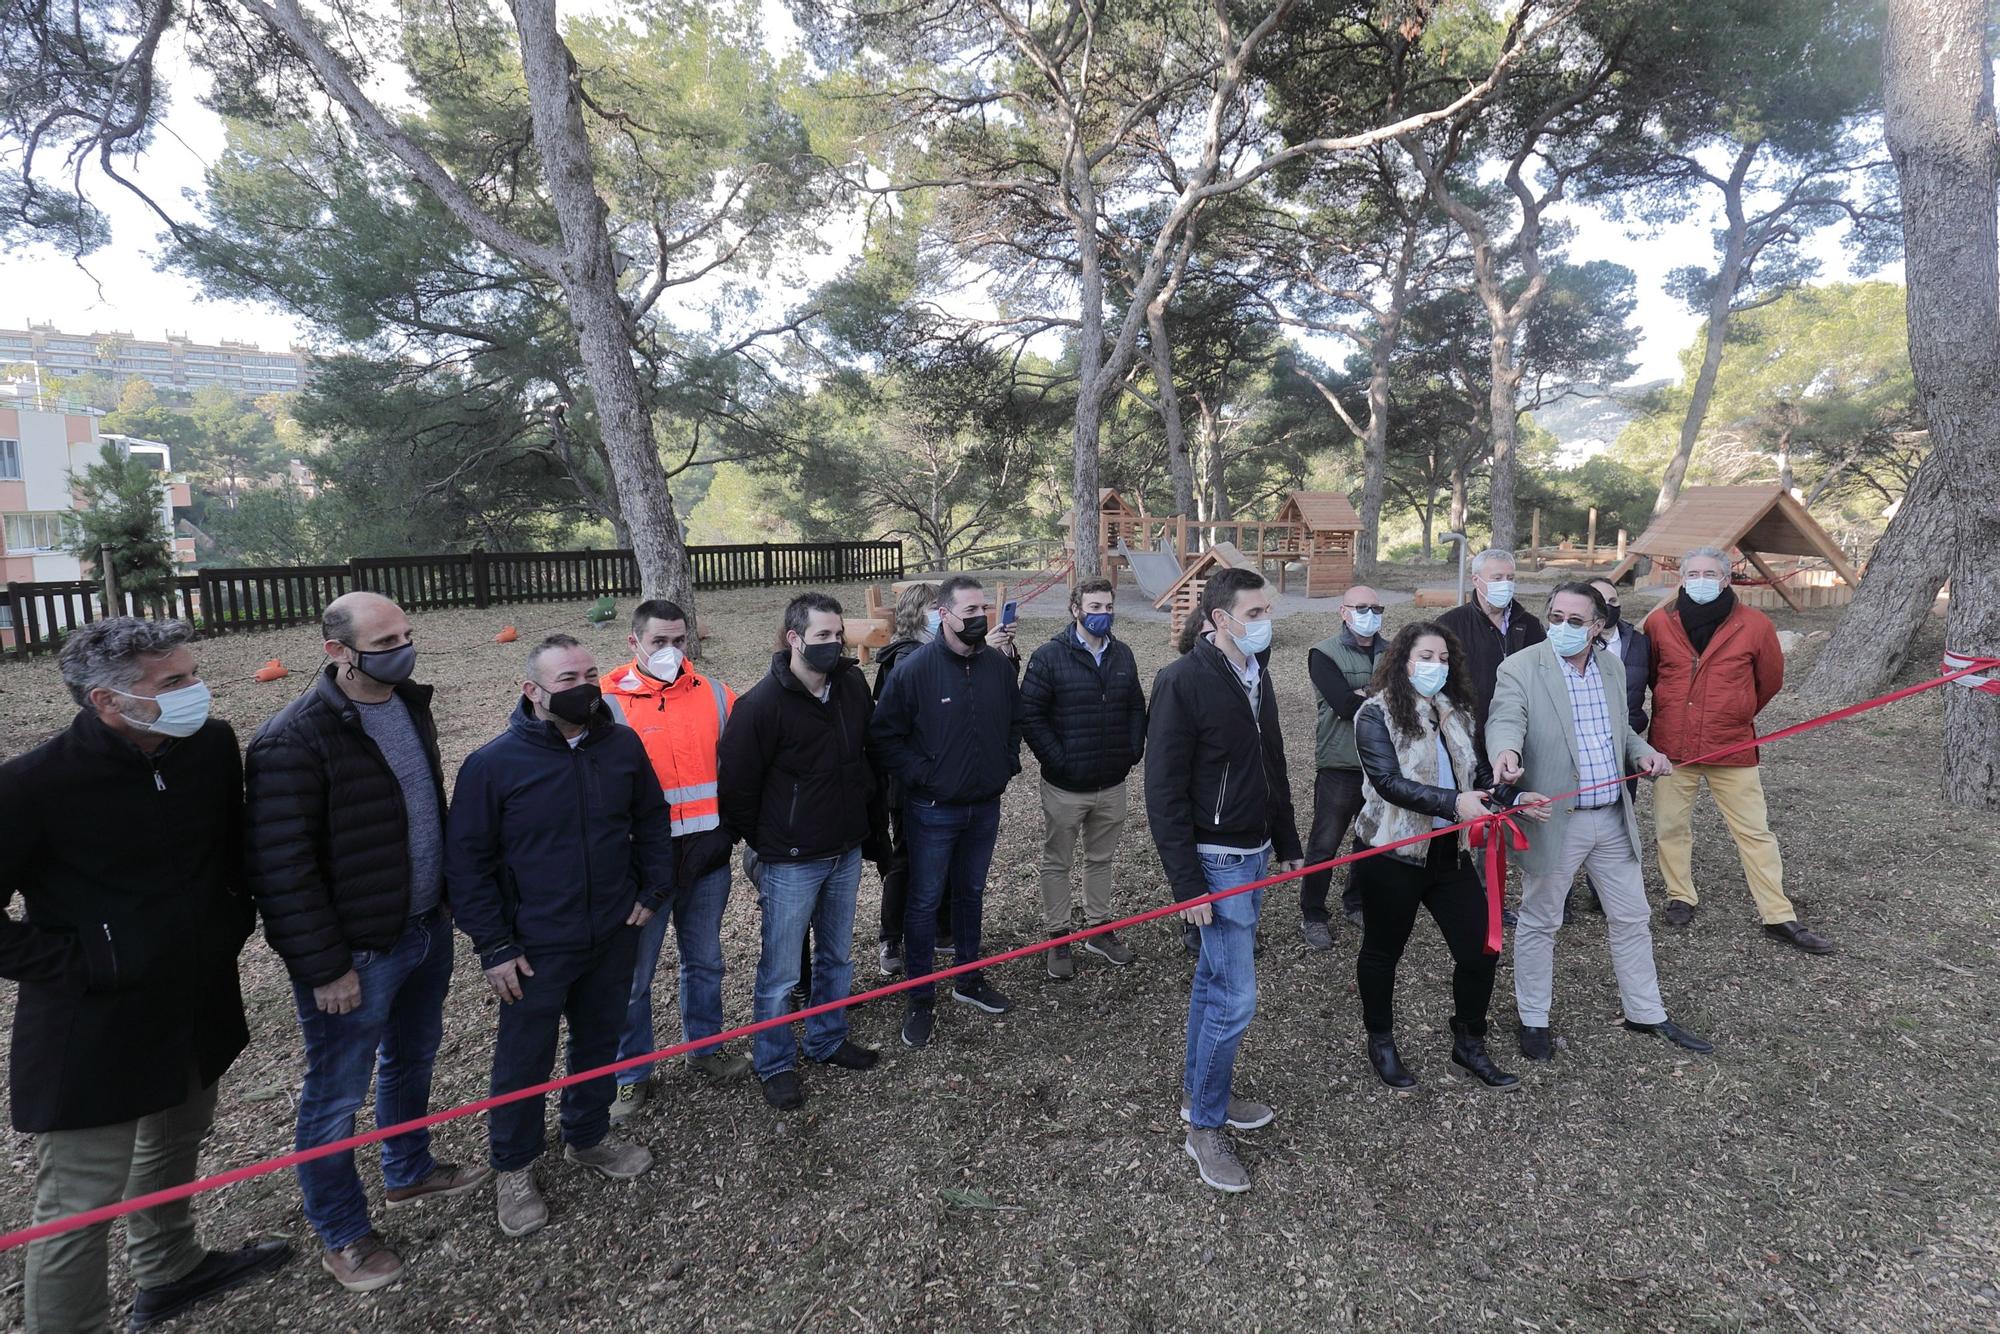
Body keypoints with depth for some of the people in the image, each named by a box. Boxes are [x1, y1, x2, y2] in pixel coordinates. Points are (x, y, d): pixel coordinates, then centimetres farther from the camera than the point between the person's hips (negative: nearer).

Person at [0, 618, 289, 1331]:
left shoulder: (213, 744, -8)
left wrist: (234, 922, 4)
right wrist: (79, 966, -18)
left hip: (199, 1007, 6)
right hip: (92, 1032, -6)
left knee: (175, 1146, 27)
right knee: (80, 1204, 7)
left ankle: (169, 1273, 51)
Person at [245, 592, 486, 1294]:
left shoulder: (409, 704, 2)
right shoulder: (295, 740, -23)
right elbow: (281, 867, -21)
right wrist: (324, 967, -18)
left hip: (428, 928, 7)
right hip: (357, 953, -7)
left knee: (412, 1059, 24)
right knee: (337, 1095, 11)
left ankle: (409, 1173, 47)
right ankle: (341, 1236, 32)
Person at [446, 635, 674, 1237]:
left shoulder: (624, 746, -5)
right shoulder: (493, 764, -15)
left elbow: (652, 821, 9)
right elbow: (466, 861, -9)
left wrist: (654, 889, 1)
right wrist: (494, 946, -10)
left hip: (614, 937, 4)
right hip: (536, 949, -4)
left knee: (601, 1041, 20)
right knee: (525, 1059, 11)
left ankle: (587, 1137, 43)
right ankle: (514, 1167, 35)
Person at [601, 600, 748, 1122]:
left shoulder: (714, 694, 2)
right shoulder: (608, 701, -8)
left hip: (708, 854, 3)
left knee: (705, 961, 19)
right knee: (635, 974, 10)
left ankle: (704, 1046, 40)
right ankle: (632, 1072, 30)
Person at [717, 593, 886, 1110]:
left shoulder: (854, 687, 0)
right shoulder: (763, 704, -18)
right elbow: (737, 785, -11)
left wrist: (874, 827, 14)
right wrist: (764, 845, -1)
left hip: (846, 853, 6)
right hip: (790, 862, -6)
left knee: (837, 956, 21)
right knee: (781, 973, 7)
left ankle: (828, 1040, 41)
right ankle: (775, 1064, 28)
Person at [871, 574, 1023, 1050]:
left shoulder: (1000, 665, 0)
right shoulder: (913, 669, -16)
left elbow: (1015, 721, 15)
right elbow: (885, 737, -12)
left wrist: (1007, 766, 4)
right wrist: (923, 777, -15)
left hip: (985, 807, 5)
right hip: (933, 811, -5)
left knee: (971, 893, 20)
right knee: (925, 902, 6)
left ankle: (969, 980, 38)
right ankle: (921, 999, 22)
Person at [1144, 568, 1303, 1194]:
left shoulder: (1256, 676, 8)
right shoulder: (1183, 681, -18)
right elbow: (1164, 793, -18)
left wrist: (1288, 845, 19)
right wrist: (1186, 884, -19)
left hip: (1252, 856, 8)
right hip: (1214, 860, -8)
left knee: (1213, 979, 19)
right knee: (1235, 997, -3)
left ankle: (1200, 1090, 34)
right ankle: (1205, 1127, 15)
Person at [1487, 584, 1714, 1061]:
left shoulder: (1612, 667, 7)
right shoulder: (1520, 668, -12)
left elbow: (1619, 729, 20)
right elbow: (1504, 721, -26)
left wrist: (1642, 752, -1)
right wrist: (1506, 752, -48)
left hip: (1614, 818, 6)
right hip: (1554, 820, -5)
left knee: (1631, 918, 17)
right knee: (1539, 923, 9)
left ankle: (1646, 1014, 37)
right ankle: (1533, 1020, 25)